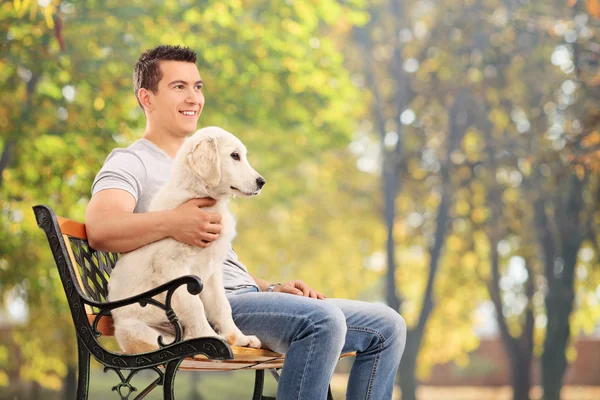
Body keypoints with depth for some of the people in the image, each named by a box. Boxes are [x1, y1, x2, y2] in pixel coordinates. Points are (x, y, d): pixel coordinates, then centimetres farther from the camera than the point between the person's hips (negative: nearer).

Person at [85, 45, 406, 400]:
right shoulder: (131, 163, 3)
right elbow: (100, 230, -19)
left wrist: (271, 289, 13)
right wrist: (171, 222, -35)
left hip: (245, 296, 9)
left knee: (387, 326, 1)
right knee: (322, 319, -33)